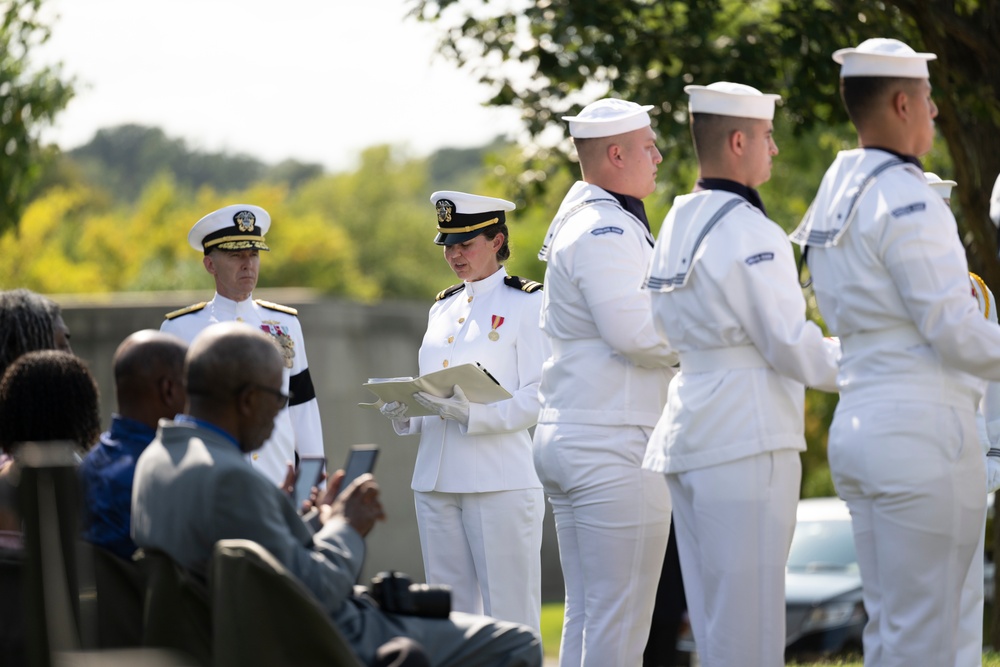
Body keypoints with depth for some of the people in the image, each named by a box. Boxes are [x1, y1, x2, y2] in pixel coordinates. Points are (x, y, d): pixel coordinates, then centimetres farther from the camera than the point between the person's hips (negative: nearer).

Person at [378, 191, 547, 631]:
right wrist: (405, 414, 1)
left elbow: (539, 397, -9)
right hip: (436, 479, 6)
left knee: (508, 621, -6)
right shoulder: (442, 308, 19)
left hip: (501, 480, -6)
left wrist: (471, 413, -22)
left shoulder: (527, 303, -1)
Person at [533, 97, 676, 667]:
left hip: (567, 438, 11)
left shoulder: (578, 221, 19)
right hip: (614, 446, -11)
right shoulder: (607, 230, -14)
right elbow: (633, 330, -22)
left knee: (586, 617, 13)